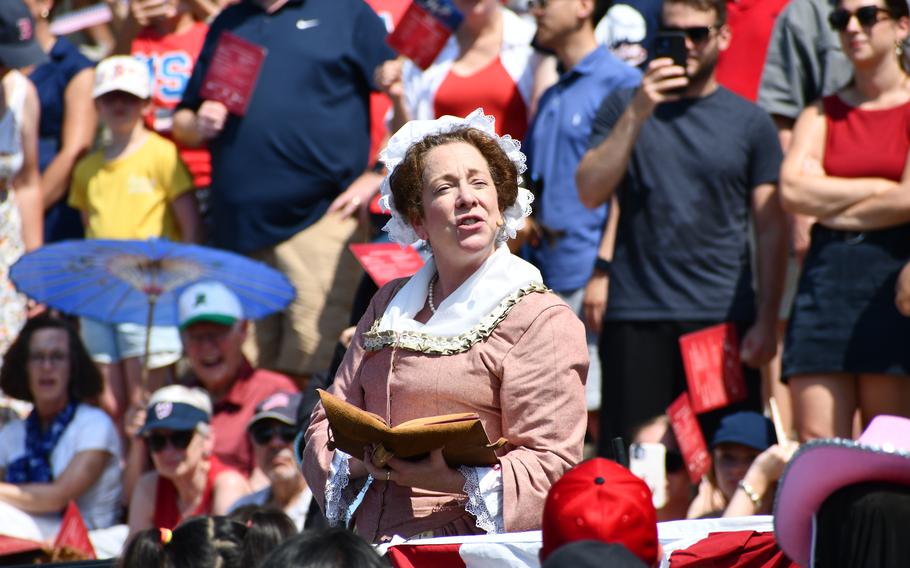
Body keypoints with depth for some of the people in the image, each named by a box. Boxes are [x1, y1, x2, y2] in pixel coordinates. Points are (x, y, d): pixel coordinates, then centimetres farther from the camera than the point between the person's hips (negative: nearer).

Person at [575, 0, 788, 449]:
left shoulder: (750, 122, 9)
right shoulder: (624, 108, 11)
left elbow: (772, 229, 7)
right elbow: (590, 193, -3)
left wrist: (766, 321, -3)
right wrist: (637, 113, -12)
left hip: (725, 319, 0)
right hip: (636, 318, 0)